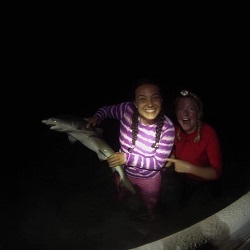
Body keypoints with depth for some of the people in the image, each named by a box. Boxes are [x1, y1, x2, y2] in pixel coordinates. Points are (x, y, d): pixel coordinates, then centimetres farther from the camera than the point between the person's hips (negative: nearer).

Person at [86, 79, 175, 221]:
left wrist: (127, 158, -32)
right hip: (123, 172, 2)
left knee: (150, 209, 28)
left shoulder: (167, 128, -32)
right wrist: (96, 118, -27)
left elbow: (158, 163, -25)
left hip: (149, 179, -2)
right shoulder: (127, 110, -28)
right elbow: (107, 110, -6)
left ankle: (147, 224, 65)